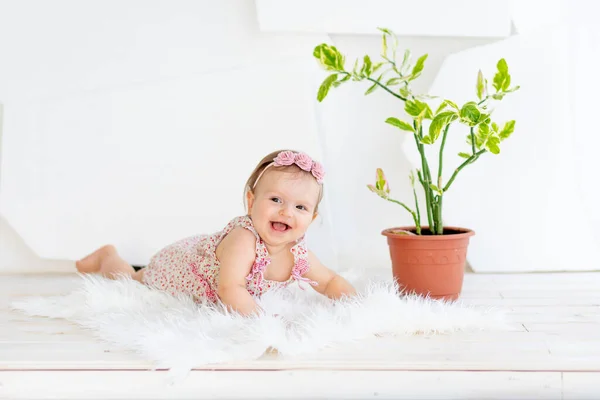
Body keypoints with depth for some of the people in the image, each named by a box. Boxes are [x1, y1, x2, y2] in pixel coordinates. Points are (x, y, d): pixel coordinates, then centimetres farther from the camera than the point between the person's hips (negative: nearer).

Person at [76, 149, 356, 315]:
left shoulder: (299, 254, -24)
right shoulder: (243, 240, -45)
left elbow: (330, 281, -9)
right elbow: (230, 290, -53)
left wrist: (350, 297, -26)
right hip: (175, 265, -5)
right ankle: (109, 257, 51)